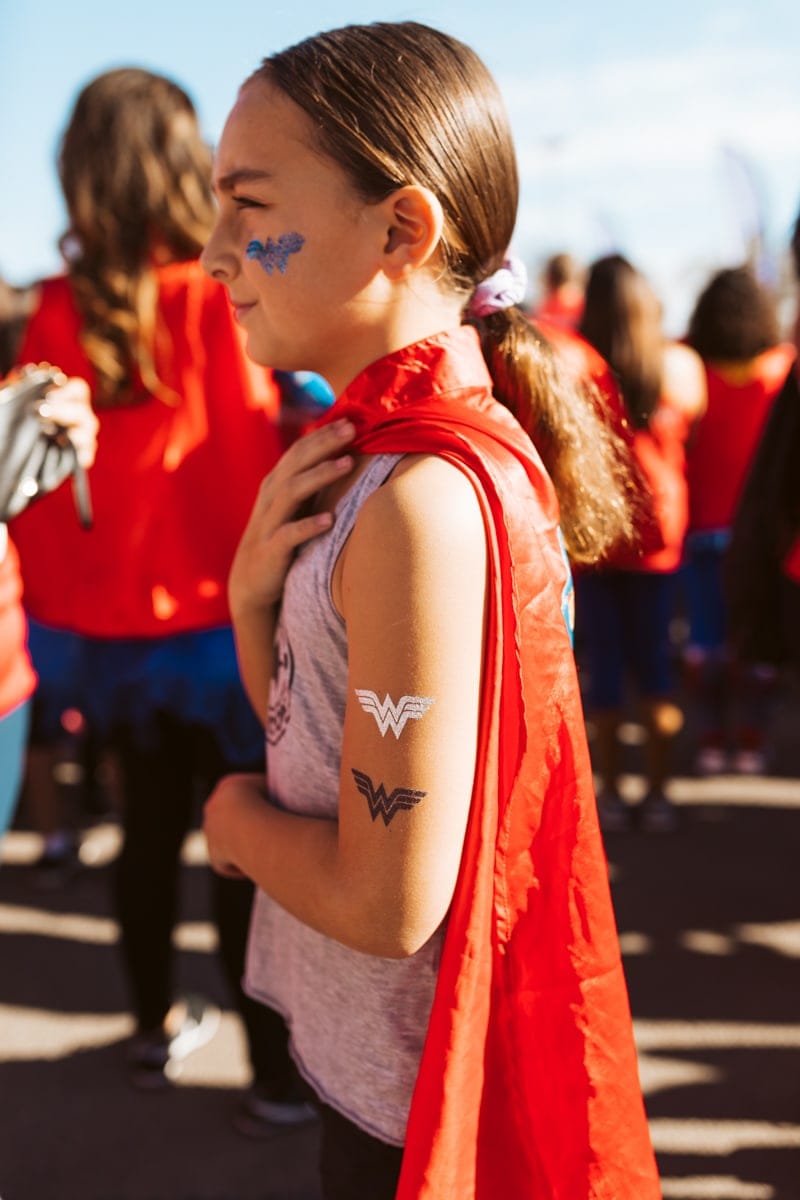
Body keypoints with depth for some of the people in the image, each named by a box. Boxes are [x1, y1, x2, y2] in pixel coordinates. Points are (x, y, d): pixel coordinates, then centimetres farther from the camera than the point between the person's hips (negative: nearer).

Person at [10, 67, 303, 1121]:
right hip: (214, 618, -4)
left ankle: (158, 1029, 36)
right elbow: (254, 457, -13)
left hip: (103, 624, 4)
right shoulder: (218, 301, -14)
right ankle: (275, 1067, 16)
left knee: (150, 831, 20)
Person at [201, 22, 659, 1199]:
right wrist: (254, 589, -11)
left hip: (412, 1099, -8)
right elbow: (302, 722, 7)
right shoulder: (372, 450, -1)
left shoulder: (427, 502, -28)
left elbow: (389, 903, -27)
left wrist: (240, 818, -9)